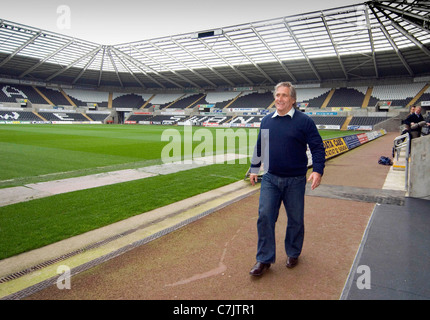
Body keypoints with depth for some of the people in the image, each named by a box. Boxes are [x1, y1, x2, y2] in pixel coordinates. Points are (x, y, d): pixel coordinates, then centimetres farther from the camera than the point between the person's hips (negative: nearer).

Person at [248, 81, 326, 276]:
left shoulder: (304, 121, -5)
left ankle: (293, 254, 33)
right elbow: (259, 147, 17)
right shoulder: (267, 121, 7)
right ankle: (264, 259, 10)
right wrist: (254, 169, 15)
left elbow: (317, 147, -5)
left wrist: (317, 170, -17)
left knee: (295, 220, 11)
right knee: (265, 217, -2)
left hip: (295, 181, -2)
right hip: (270, 179, 3)